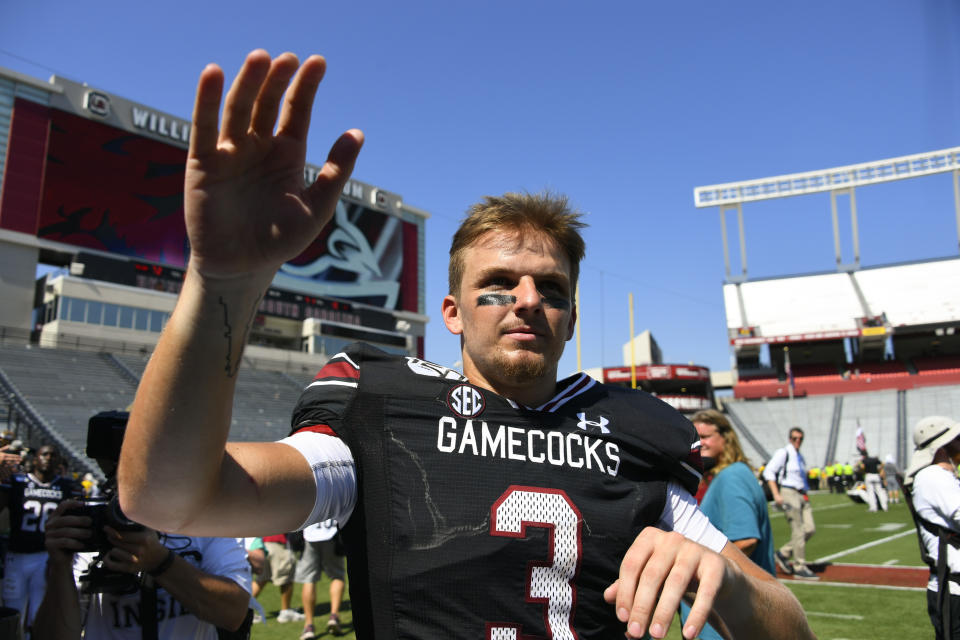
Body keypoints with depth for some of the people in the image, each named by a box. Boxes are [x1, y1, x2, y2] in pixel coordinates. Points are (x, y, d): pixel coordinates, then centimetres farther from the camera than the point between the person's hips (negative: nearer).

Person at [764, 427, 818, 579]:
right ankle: (800, 568, -3)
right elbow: (768, 472, -12)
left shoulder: (800, 457, 21)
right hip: (788, 493, -8)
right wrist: (776, 494, -18)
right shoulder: (783, 453, -4)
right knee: (798, 530, -10)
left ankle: (783, 554, 12)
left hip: (802, 495, 8)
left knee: (810, 529, -2)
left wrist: (806, 495, 18)